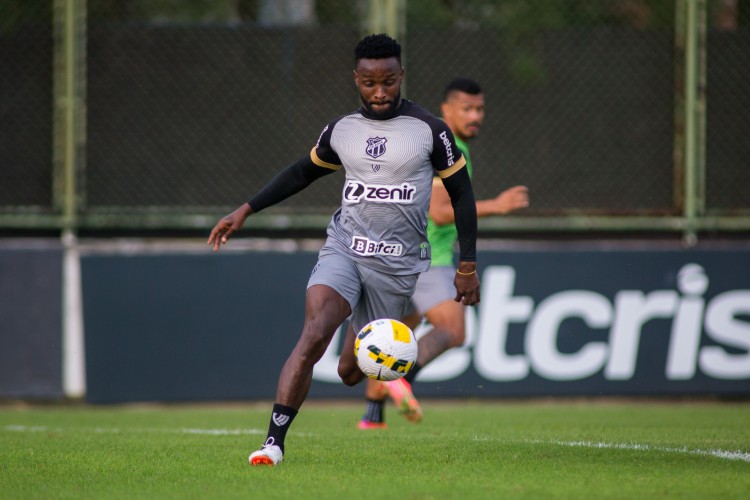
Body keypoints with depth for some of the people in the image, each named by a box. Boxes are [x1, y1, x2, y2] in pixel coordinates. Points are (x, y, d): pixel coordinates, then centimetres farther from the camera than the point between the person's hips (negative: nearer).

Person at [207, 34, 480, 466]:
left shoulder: (429, 130, -3)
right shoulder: (342, 130, 6)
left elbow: (462, 193, 5)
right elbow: (303, 172, 23)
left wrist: (468, 267, 3)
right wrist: (246, 211, 17)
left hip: (397, 264, -2)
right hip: (344, 247, 2)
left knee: (351, 371, 1)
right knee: (314, 335, -24)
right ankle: (274, 443, -27)